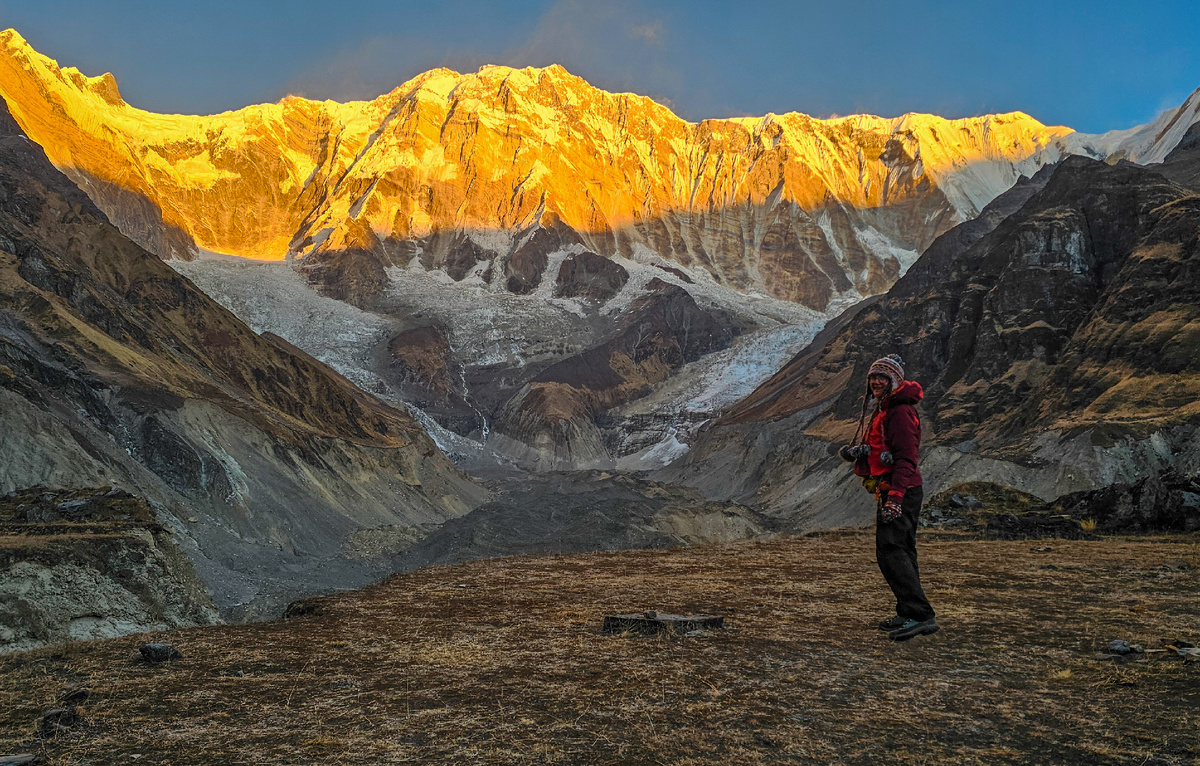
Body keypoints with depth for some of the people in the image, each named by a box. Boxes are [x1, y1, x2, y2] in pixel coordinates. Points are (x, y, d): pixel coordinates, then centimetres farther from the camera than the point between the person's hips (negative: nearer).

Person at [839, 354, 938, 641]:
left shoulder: (900, 412, -15)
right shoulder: (881, 409, 18)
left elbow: (906, 458, -23)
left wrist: (895, 495, -31)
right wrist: (854, 450, 4)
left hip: (900, 491, -11)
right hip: (893, 491, 11)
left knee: (890, 551, -17)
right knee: (901, 551, 15)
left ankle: (921, 615, -19)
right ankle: (909, 614, 23)